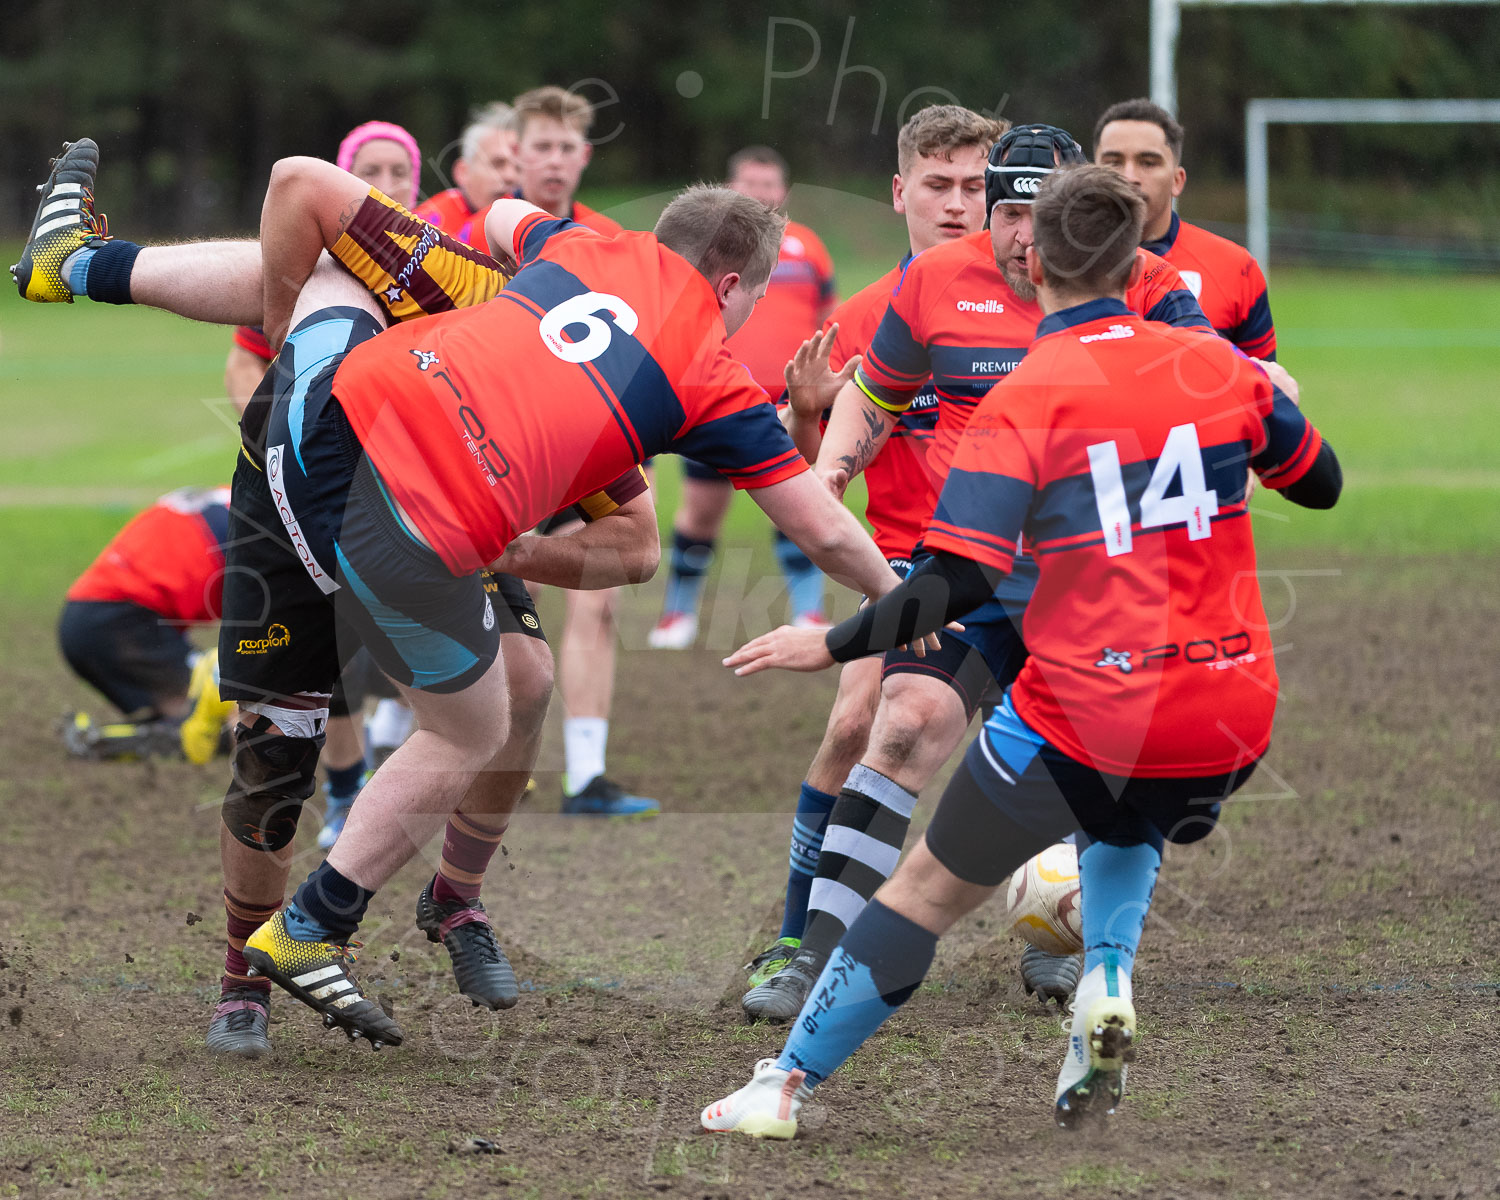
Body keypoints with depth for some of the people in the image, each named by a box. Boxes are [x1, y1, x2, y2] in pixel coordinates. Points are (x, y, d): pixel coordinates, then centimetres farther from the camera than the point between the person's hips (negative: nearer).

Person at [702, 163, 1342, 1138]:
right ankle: (1107, 984, 9)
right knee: (1127, 829, 36)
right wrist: (1281, 405, 35)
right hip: (1230, 715, 4)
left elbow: (957, 584, -16)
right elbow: (1322, 485, 17)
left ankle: (786, 1086, 18)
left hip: (1086, 716, -4)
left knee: (930, 888, 13)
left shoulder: (1021, 404, -10)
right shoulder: (1218, 368, 1)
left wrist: (831, 646, -5)